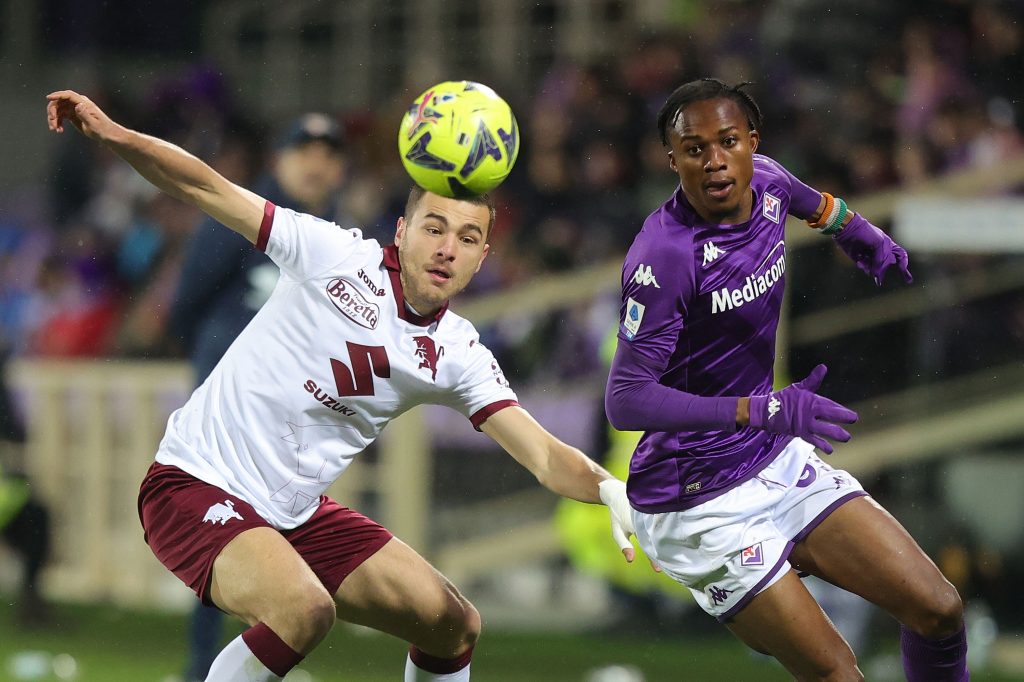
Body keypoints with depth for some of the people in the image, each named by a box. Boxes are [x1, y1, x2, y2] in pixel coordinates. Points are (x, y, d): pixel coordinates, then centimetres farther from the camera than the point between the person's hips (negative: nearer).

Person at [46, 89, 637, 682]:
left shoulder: (459, 357, 0)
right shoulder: (336, 255, -11)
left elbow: (545, 456, -5)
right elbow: (209, 190, -10)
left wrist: (612, 490, -26)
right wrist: (111, 133, -23)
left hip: (298, 515, 6)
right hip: (198, 484, -6)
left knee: (456, 627, 4)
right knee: (306, 608, -33)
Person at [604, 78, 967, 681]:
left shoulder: (766, 182, -2)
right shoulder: (665, 255, -25)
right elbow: (625, 400, -30)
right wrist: (763, 410, -36)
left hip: (781, 462, 7)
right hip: (701, 507, -7)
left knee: (938, 611, 0)